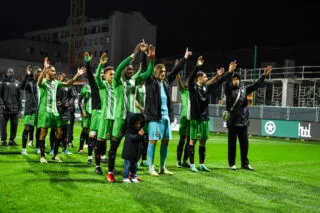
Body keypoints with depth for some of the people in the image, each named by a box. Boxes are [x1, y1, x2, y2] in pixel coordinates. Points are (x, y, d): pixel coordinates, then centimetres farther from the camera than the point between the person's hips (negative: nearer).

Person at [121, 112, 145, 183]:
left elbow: (143, 139, 4)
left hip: (136, 152, 6)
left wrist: (142, 135, -16)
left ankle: (133, 176, 24)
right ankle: (125, 177, 9)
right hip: (129, 152, -6)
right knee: (128, 164, 0)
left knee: (134, 164, 14)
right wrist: (139, 135, -28)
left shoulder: (139, 130, 7)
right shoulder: (129, 131, -13)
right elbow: (131, 138, -27)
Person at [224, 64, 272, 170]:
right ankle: (232, 163, 13)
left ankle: (245, 163, 19)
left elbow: (256, 85, 12)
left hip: (243, 122, 4)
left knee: (244, 143, 8)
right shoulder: (228, 91, -2)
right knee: (232, 144, 4)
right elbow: (226, 84, -22)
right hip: (232, 122, -4)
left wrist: (264, 75, 4)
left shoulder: (244, 90, 11)